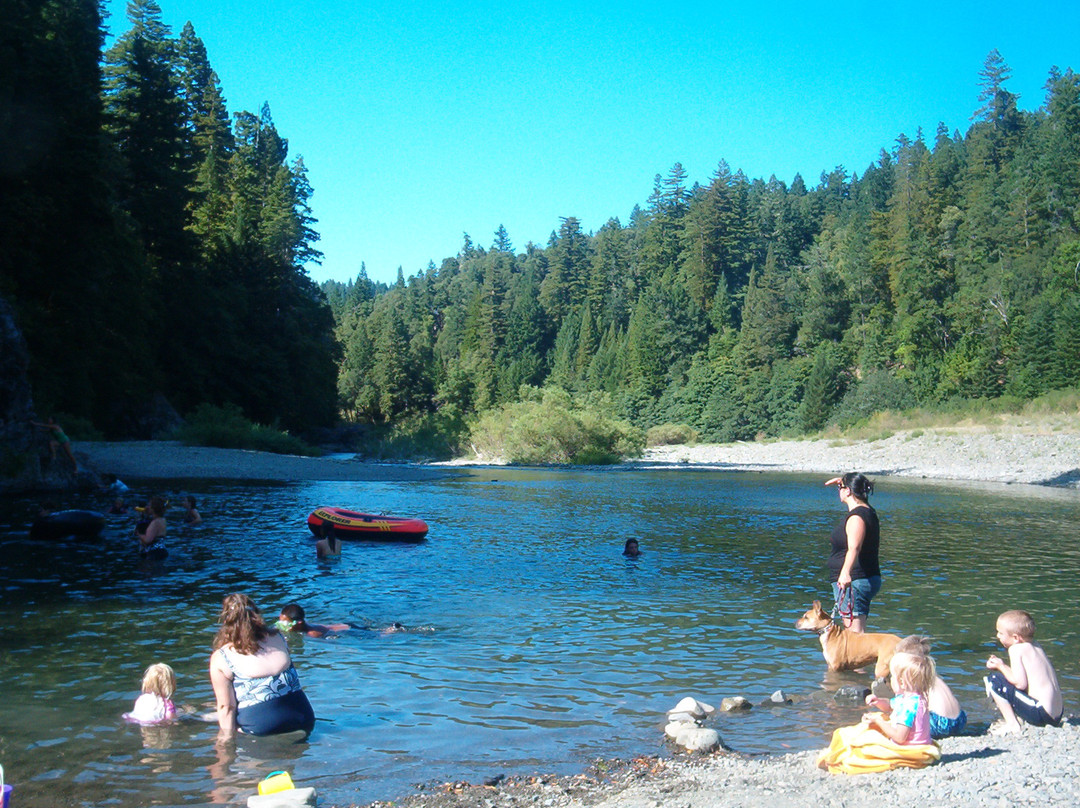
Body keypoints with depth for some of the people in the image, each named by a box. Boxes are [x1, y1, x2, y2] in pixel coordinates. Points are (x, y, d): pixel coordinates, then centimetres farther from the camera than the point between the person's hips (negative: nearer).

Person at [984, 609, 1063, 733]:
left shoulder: (1016, 649, -10)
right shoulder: (1035, 646, 16)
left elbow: (1020, 683, -17)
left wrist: (1001, 666, -3)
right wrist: (1001, 665, 15)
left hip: (1040, 713, -10)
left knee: (993, 680, -5)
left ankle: (1013, 725, -6)